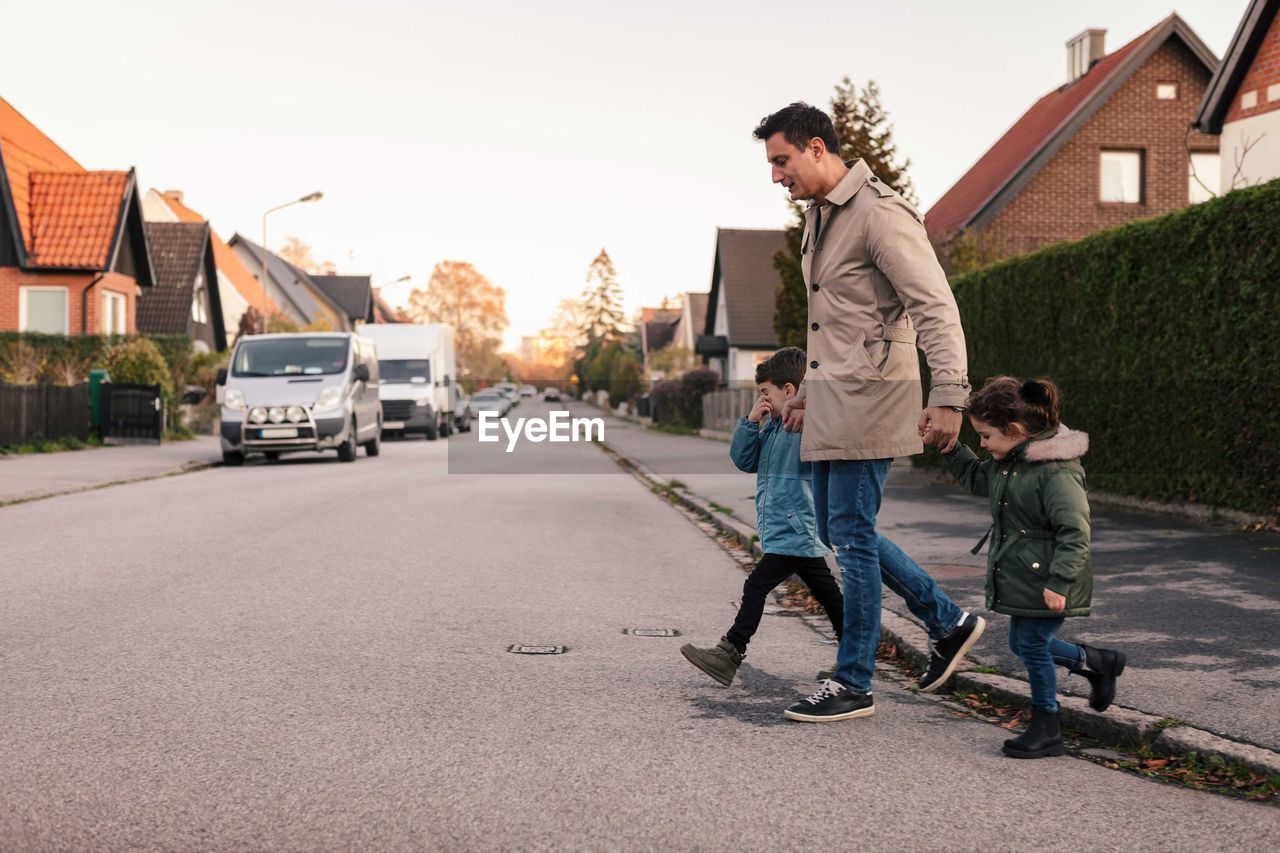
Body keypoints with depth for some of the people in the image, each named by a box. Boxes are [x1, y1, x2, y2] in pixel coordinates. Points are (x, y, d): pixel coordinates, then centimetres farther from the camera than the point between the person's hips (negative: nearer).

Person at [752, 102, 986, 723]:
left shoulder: (879, 213, -14)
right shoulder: (818, 215, 16)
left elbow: (935, 306, -20)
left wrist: (948, 395, -28)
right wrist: (809, 390, 26)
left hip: (870, 394, -10)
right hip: (831, 402, 10)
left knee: (852, 536, -5)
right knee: (837, 531, 13)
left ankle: (853, 685, 7)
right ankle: (948, 623, 26)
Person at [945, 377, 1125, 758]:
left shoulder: (1056, 470, -23)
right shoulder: (1009, 462, 6)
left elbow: (1075, 532, -25)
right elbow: (976, 478, 26)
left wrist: (1058, 582, -27)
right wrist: (949, 447, 14)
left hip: (1045, 582, -9)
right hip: (1020, 576, 9)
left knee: (1032, 644, -1)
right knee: (1022, 643, 16)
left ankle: (1046, 728, 16)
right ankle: (1097, 662, 36)